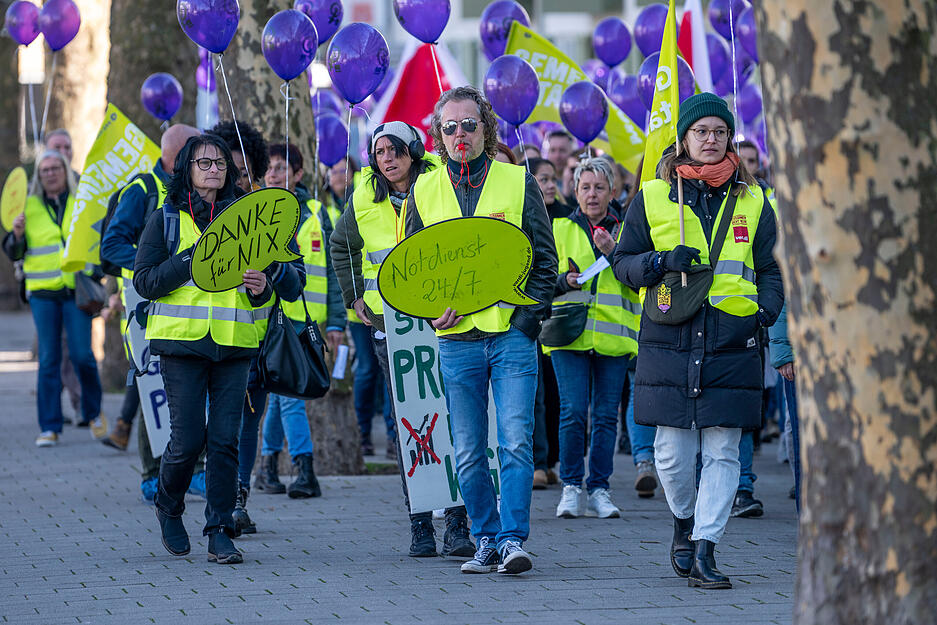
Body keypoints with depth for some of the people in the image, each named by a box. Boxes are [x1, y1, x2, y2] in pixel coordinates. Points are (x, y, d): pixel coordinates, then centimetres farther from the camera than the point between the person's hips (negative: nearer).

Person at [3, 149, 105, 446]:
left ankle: (93, 413, 17)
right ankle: (49, 427, 2)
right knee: (48, 360, -2)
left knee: (82, 355, -7)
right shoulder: (30, 207, 8)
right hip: (43, 293, 1)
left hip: (77, 290, -1)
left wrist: (95, 273, 0)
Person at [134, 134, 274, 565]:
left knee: (225, 439, -4)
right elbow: (145, 282, -2)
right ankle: (168, 509, 21)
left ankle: (220, 532, 2)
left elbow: (257, 276, 20)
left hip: (234, 341, 3)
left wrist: (260, 288, -4)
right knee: (188, 437, -6)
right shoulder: (166, 219, 5)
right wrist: (194, 258, -13)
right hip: (182, 337, -3)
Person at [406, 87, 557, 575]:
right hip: (456, 339, 2)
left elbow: (545, 259, 5)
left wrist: (529, 316, -6)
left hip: (513, 333, -2)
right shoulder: (424, 190, 9)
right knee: (468, 452, 5)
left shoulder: (518, 182, 3)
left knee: (515, 441, -11)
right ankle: (487, 540, 14)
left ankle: (513, 539, -10)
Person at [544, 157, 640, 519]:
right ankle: (571, 487, 1)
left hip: (612, 337, 1)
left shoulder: (624, 232, 13)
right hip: (570, 335, -1)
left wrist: (614, 252, -12)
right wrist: (564, 281, -9)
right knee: (573, 412, -11)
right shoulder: (559, 230, 11)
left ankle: (599, 490, 9)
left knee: (606, 415, 0)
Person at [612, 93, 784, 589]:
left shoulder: (752, 202, 11)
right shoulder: (652, 198, 7)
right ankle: (684, 521, 27)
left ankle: (703, 549, -1)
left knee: (722, 451, -4)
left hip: (732, 344, 1)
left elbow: (770, 268, 14)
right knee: (673, 450, 0)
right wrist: (662, 261, -10)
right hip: (669, 342, -1)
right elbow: (623, 262, 9)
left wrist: (764, 311, -4)